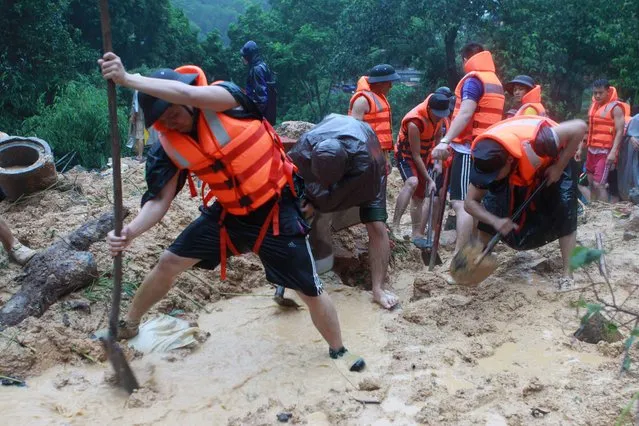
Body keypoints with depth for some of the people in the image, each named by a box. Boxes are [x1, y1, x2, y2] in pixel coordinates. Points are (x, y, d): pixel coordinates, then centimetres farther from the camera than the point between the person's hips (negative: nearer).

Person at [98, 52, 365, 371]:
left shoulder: (226, 99, -20)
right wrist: (130, 231, -28)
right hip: (228, 213, 5)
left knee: (311, 292, 0)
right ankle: (128, 325, 28)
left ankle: (339, 351, 26)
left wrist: (128, 79, -41)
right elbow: (159, 200, -10)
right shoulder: (170, 147, -7)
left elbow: (188, 94, -41)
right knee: (169, 263, 4)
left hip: (275, 211, -4)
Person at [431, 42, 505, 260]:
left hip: (469, 148, -9)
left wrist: (445, 141, -30)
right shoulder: (495, 82, 18)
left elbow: (465, 113, -22)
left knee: (461, 202, -13)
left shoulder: (473, 79, -8)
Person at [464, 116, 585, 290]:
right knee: (491, 208, -9)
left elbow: (579, 128, -35)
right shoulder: (485, 161, -32)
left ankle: (568, 275, -4)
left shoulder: (536, 142, -48)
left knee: (564, 214, -16)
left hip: (554, 162, -3)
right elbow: (470, 203, -22)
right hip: (518, 172, 3)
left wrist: (559, 168, -31)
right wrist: (495, 220, -39)